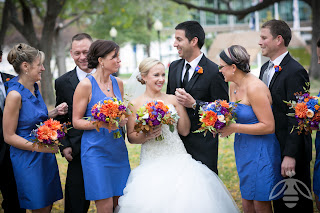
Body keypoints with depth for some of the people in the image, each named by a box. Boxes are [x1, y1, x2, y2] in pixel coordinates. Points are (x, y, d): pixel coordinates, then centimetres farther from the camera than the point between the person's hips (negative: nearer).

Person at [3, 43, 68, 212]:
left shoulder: (34, 88, 6)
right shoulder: (15, 95, -18)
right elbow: (9, 136, -16)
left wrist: (54, 112, 3)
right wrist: (40, 147, -20)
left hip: (46, 156, 8)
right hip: (28, 159, -8)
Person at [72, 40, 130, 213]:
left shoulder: (118, 83, 9)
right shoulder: (86, 85, -9)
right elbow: (76, 122, -6)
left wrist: (123, 120, 0)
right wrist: (99, 123, -21)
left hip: (118, 148, 6)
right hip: (96, 150, -6)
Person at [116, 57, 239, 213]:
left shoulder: (172, 99, 8)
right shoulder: (135, 105, 2)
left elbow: (184, 131, 7)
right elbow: (131, 137, 3)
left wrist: (181, 105, -1)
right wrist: (146, 135, -16)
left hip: (178, 158, 2)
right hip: (152, 163, -2)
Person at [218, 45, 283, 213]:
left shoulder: (254, 88, -20)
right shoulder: (234, 85, 7)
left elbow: (268, 126, -22)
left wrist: (234, 128, -20)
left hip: (260, 151, -8)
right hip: (243, 149, 8)